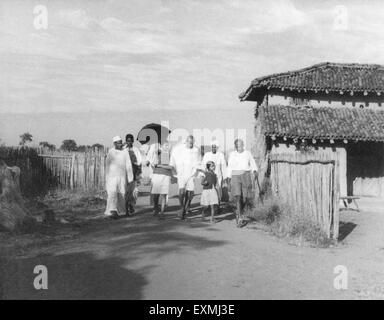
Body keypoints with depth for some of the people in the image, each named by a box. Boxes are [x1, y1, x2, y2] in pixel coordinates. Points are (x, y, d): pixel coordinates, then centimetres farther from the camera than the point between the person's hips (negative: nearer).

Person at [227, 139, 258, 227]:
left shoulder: (248, 153, 5)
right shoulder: (232, 155, 4)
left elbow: (253, 164, 7)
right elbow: (229, 167, 10)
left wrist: (255, 171, -13)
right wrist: (229, 179, 9)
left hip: (246, 176, 2)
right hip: (235, 177, -1)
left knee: (245, 197, 3)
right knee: (238, 196, -16)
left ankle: (238, 211, 33)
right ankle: (240, 219, -16)